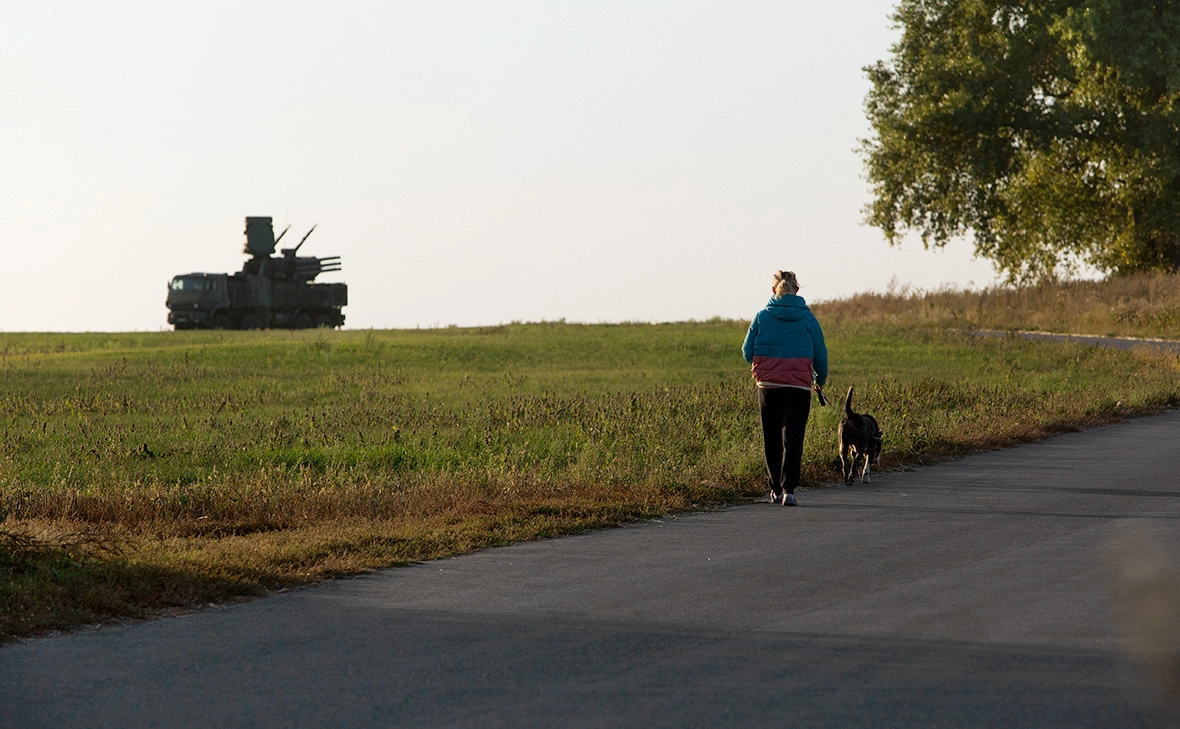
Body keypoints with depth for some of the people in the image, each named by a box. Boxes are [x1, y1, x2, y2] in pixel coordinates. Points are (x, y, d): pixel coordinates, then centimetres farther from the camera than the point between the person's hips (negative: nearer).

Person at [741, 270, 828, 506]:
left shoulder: (762, 317, 0)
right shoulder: (807, 318, -1)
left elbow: (748, 352, 3)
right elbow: (820, 354, 4)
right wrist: (820, 380, 23)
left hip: (768, 386, 1)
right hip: (798, 387, -1)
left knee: (772, 438, 14)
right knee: (793, 438, -2)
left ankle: (776, 489, 20)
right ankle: (788, 489, -15)